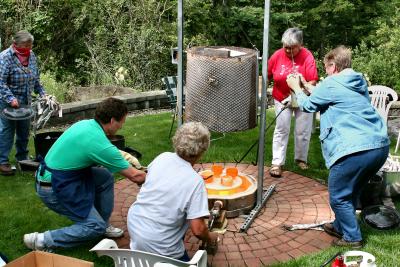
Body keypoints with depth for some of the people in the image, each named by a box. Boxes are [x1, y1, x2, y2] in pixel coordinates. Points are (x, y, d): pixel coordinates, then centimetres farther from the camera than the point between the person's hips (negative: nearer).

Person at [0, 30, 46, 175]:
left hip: (26, 102, 7)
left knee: (24, 132, 14)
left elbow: (36, 78, 17)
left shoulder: (31, 56, 5)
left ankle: (22, 158, 29)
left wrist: (41, 92, 7)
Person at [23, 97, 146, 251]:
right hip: (54, 189, -9)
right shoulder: (101, 145, -23)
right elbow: (135, 176, -14)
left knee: (106, 177, 8)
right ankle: (41, 240, -6)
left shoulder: (84, 123, 1)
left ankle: (103, 225, 20)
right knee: (96, 226, -4)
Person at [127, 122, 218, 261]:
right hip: (157, 246, -6)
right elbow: (198, 229, -21)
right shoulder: (195, 181, -20)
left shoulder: (163, 157, -4)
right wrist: (210, 239, 1)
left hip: (133, 225, 6)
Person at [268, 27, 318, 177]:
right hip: (282, 99, 1)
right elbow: (267, 76, 0)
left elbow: (313, 82, -21)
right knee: (281, 130, -2)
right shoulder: (277, 55, -11)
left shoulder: (307, 57, -19)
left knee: (303, 131, 8)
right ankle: (277, 163, 1)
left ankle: (301, 159, 28)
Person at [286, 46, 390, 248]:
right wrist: (306, 86, 35)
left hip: (355, 149, -8)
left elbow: (308, 105, 12)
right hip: (380, 145, 9)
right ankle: (340, 226, 39)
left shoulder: (331, 84, -4)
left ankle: (352, 238, 16)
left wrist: (296, 88, 28)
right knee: (352, 192, 24)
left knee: (339, 196, 9)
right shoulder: (359, 83, 19)